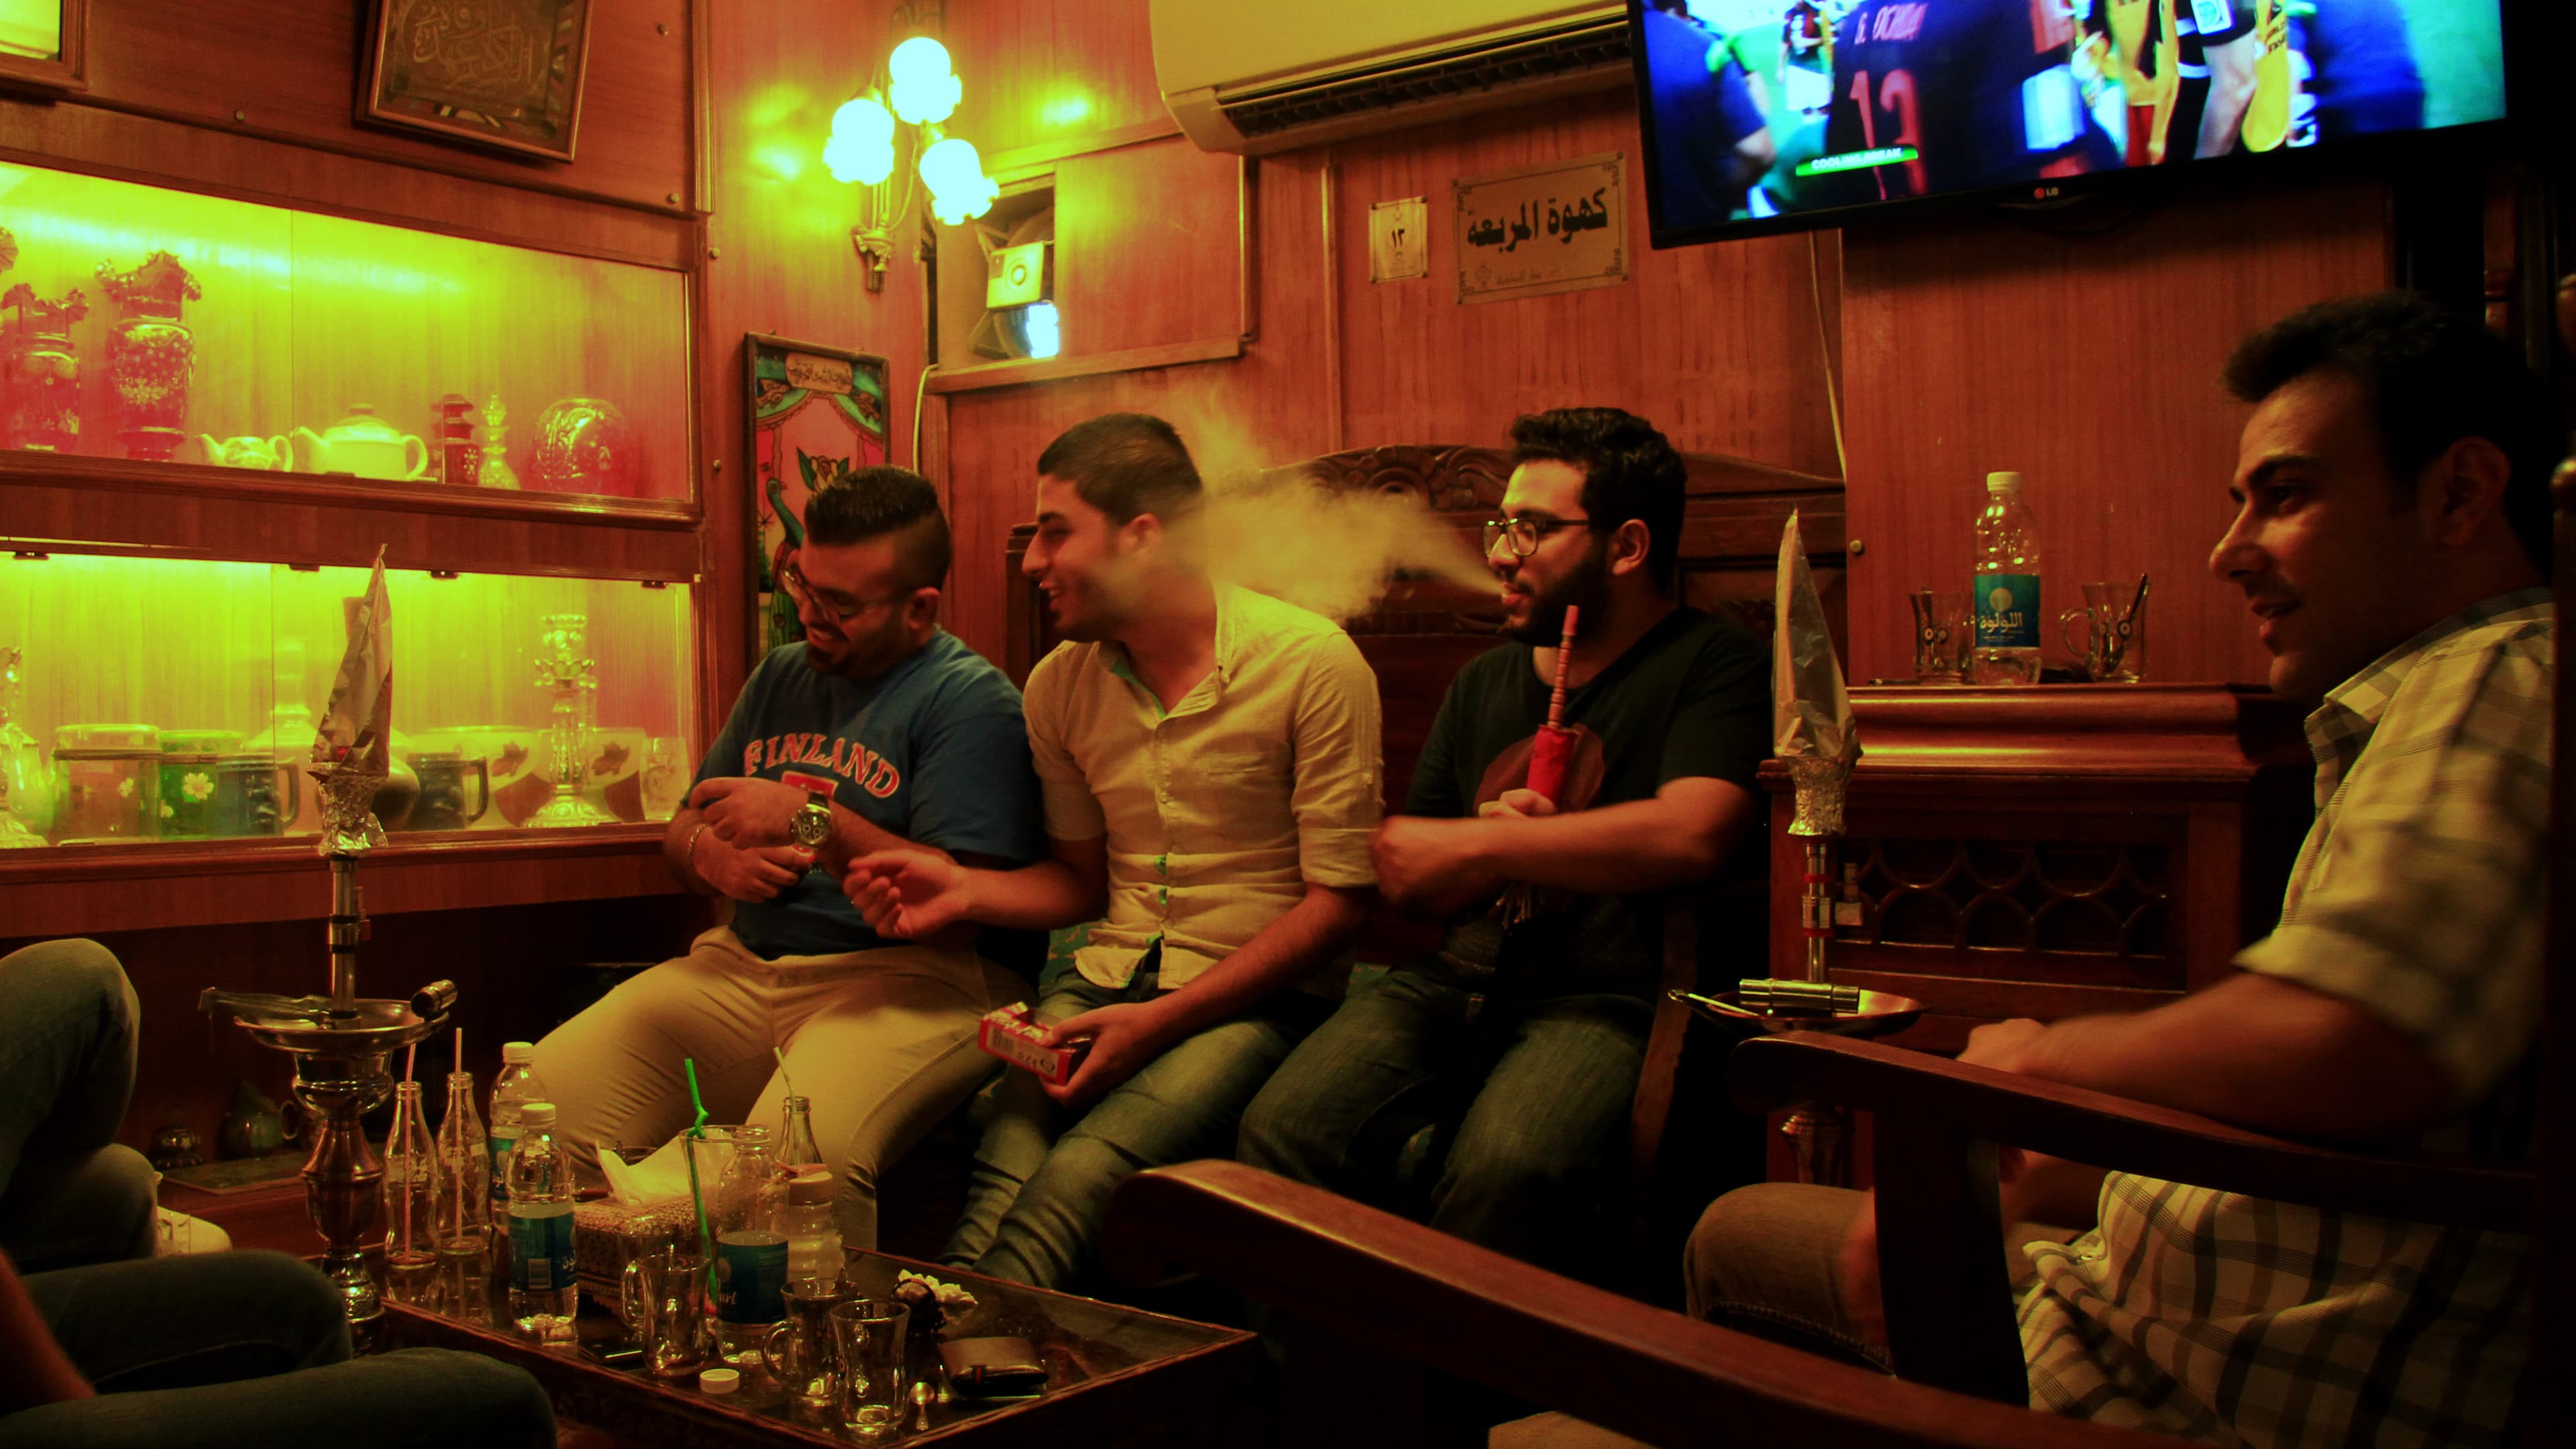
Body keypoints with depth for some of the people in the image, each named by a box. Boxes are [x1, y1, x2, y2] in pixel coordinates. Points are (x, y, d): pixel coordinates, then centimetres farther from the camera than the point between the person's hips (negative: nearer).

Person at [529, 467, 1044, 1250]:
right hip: (741, 964, 7)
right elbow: (684, 825, 27)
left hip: (904, 979, -7)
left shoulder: (971, 699, -4)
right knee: (545, 1094, -12)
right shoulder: (782, 673, 20)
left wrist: (813, 821, -16)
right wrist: (710, 855, 2)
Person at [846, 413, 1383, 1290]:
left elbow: (1339, 898, -9)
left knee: (1078, 1178, -30)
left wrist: (1164, 1020, -15)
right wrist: (964, 890, -1)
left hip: (1253, 998, -4)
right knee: (1000, 1186, -25)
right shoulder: (1059, 685, 8)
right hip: (1102, 982, 4)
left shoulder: (1312, 664, -8)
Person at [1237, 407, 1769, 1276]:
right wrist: (1494, 841, 1)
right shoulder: (1483, 684, 23)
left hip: (1605, 997, -5)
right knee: (1282, 1131, -22)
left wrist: (1473, 846, -7)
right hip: (1453, 980, 6)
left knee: (1503, 1167, -35)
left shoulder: (1713, 664, 3)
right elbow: (1402, 873, 26)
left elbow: (1691, 835, -16)